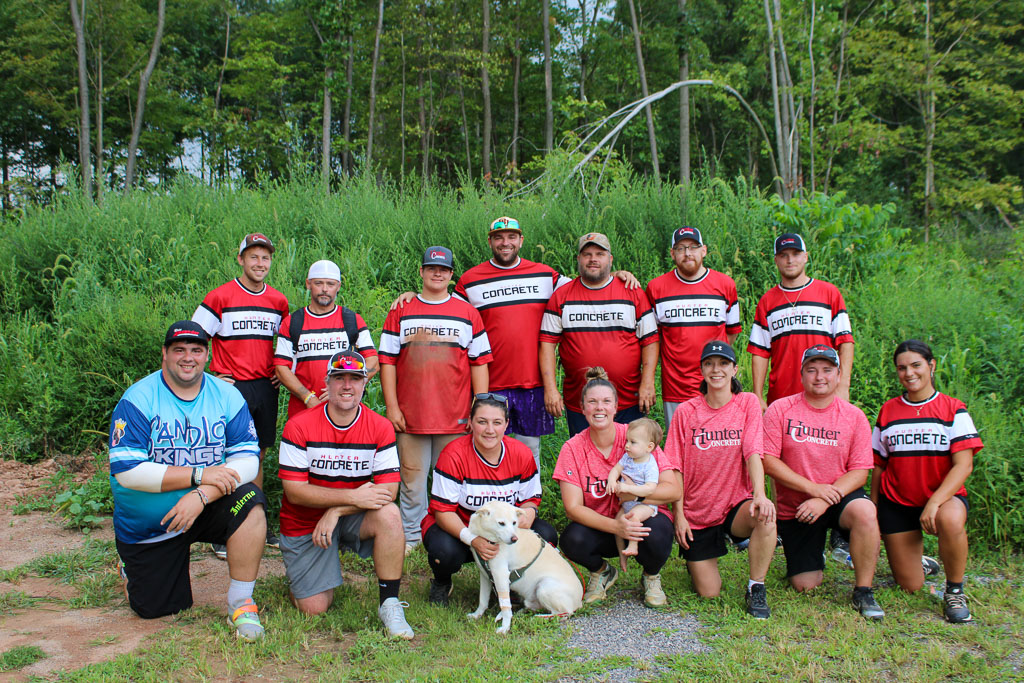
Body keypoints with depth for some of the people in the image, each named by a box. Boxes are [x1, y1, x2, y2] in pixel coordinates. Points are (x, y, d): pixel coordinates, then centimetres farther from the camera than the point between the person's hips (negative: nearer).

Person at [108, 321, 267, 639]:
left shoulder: (227, 396, -6)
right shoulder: (138, 399, -14)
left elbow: (247, 460, -12)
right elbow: (127, 471, -22)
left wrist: (202, 495, -28)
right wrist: (199, 475, -27)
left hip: (207, 509, 1)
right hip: (147, 524, -1)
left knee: (249, 502, -29)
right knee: (155, 610, 5)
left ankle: (241, 604, -16)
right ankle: (132, 568, 40)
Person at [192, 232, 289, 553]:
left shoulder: (279, 301, 9)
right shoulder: (219, 297, -6)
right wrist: (208, 377, -7)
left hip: (266, 388, 4)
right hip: (231, 388, -4)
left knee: (257, 456, 12)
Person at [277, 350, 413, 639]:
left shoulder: (380, 427, -8)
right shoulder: (299, 426, -12)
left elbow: (388, 490, -13)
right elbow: (293, 491, -16)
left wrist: (336, 511, -23)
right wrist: (353, 497, -25)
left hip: (353, 518, 1)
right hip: (305, 523, -1)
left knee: (389, 514, -32)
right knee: (314, 609, -9)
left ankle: (389, 604, -18)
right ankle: (298, 573, 27)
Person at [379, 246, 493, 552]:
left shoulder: (468, 313, 8)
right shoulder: (400, 312, 8)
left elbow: (479, 363, 7)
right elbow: (387, 361, 5)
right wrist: (392, 407, -2)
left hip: (456, 418, 0)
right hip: (410, 416, 0)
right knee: (412, 478, 7)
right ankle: (411, 536, 20)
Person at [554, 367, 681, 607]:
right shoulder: (573, 448, -9)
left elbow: (673, 490, -14)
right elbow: (573, 508, -15)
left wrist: (629, 489, -29)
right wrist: (616, 527, -30)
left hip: (644, 518, -1)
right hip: (599, 527, 1)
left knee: (656, 535, -34)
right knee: (572, 540, -30)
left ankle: (652, 576, 4)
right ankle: (602, 571, 7)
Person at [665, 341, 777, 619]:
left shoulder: (748, 402, -2)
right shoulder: (686, 411, -2)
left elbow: (753, 453, -13)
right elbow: (676, 469, -1)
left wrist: (759, 494, -29)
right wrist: (678, 515, -6)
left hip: (736, 504, 0)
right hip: (697, 513, 1)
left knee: (765, 516, -35)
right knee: (708, 593, -2)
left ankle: (756, 588, -12)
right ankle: (695, 559, 34)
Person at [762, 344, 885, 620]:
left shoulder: (854, 416, -2)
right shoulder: (780, 410, -6)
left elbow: (859, 471, -6)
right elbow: (768, 461, -10)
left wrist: (826, 499, -22)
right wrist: (813, 488, -18)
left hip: (839, 497, 0)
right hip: (795, 508, 0)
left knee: (864, 511, -35)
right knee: (805, 585, -4)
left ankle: (863, 591, -15)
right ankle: (813, 558, 33)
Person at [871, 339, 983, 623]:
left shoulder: (953, 410, -3)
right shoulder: (888, 411, 6)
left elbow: (964, 465, -13)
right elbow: (879, 467, 10)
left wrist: (935, 502, -26)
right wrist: (873, 511, 3)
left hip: (944, 496, -2)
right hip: (897, 503, 2)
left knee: (950, 520, -39)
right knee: (909, 587, -2)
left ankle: (955, 590, -13)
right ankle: (921, 561, 35)